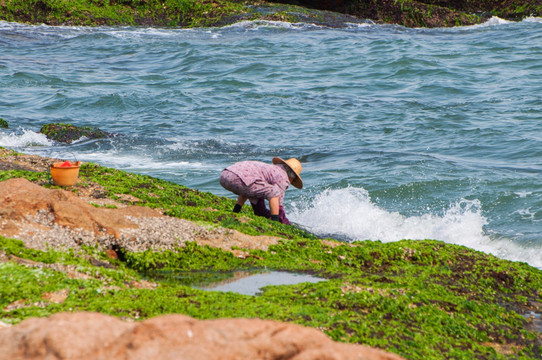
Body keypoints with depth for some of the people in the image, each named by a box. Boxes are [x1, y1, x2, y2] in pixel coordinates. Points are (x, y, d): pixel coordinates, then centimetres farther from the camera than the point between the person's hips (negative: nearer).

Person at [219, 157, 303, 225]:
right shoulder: (283, 178, 8)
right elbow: (278, 205, 8)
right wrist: (287, 225, 19)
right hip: (237, 179, -9)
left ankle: (235, 212, 29)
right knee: (274, 192, 1)